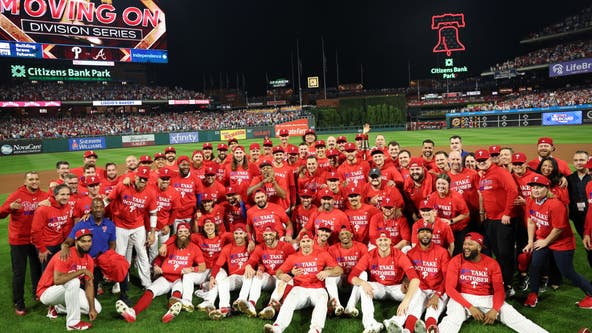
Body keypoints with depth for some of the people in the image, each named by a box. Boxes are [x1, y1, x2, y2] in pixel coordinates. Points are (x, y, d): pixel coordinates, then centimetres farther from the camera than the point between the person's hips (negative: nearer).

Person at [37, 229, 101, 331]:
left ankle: (57, 308, 12)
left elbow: (89, 285, -5)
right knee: (74, 282, -36)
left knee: (97, 308, -3)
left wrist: (92, 308, -13)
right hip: (47, 292, -7)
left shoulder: (89, 260, -4)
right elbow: (57, 280, -39)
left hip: (68, 291, 7)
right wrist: (82, 271, -35)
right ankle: (73, 322, -25)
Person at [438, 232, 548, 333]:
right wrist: (470, 307, -19)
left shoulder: (492, 263, 0)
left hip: (488, 299, 3)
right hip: (463, 298, -3)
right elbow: (450, 288, -11)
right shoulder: (456, 261, -6)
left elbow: (499, 290, -2)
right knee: (453, 318, -34)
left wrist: (495, 309, -20)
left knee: (513, 316, -18)